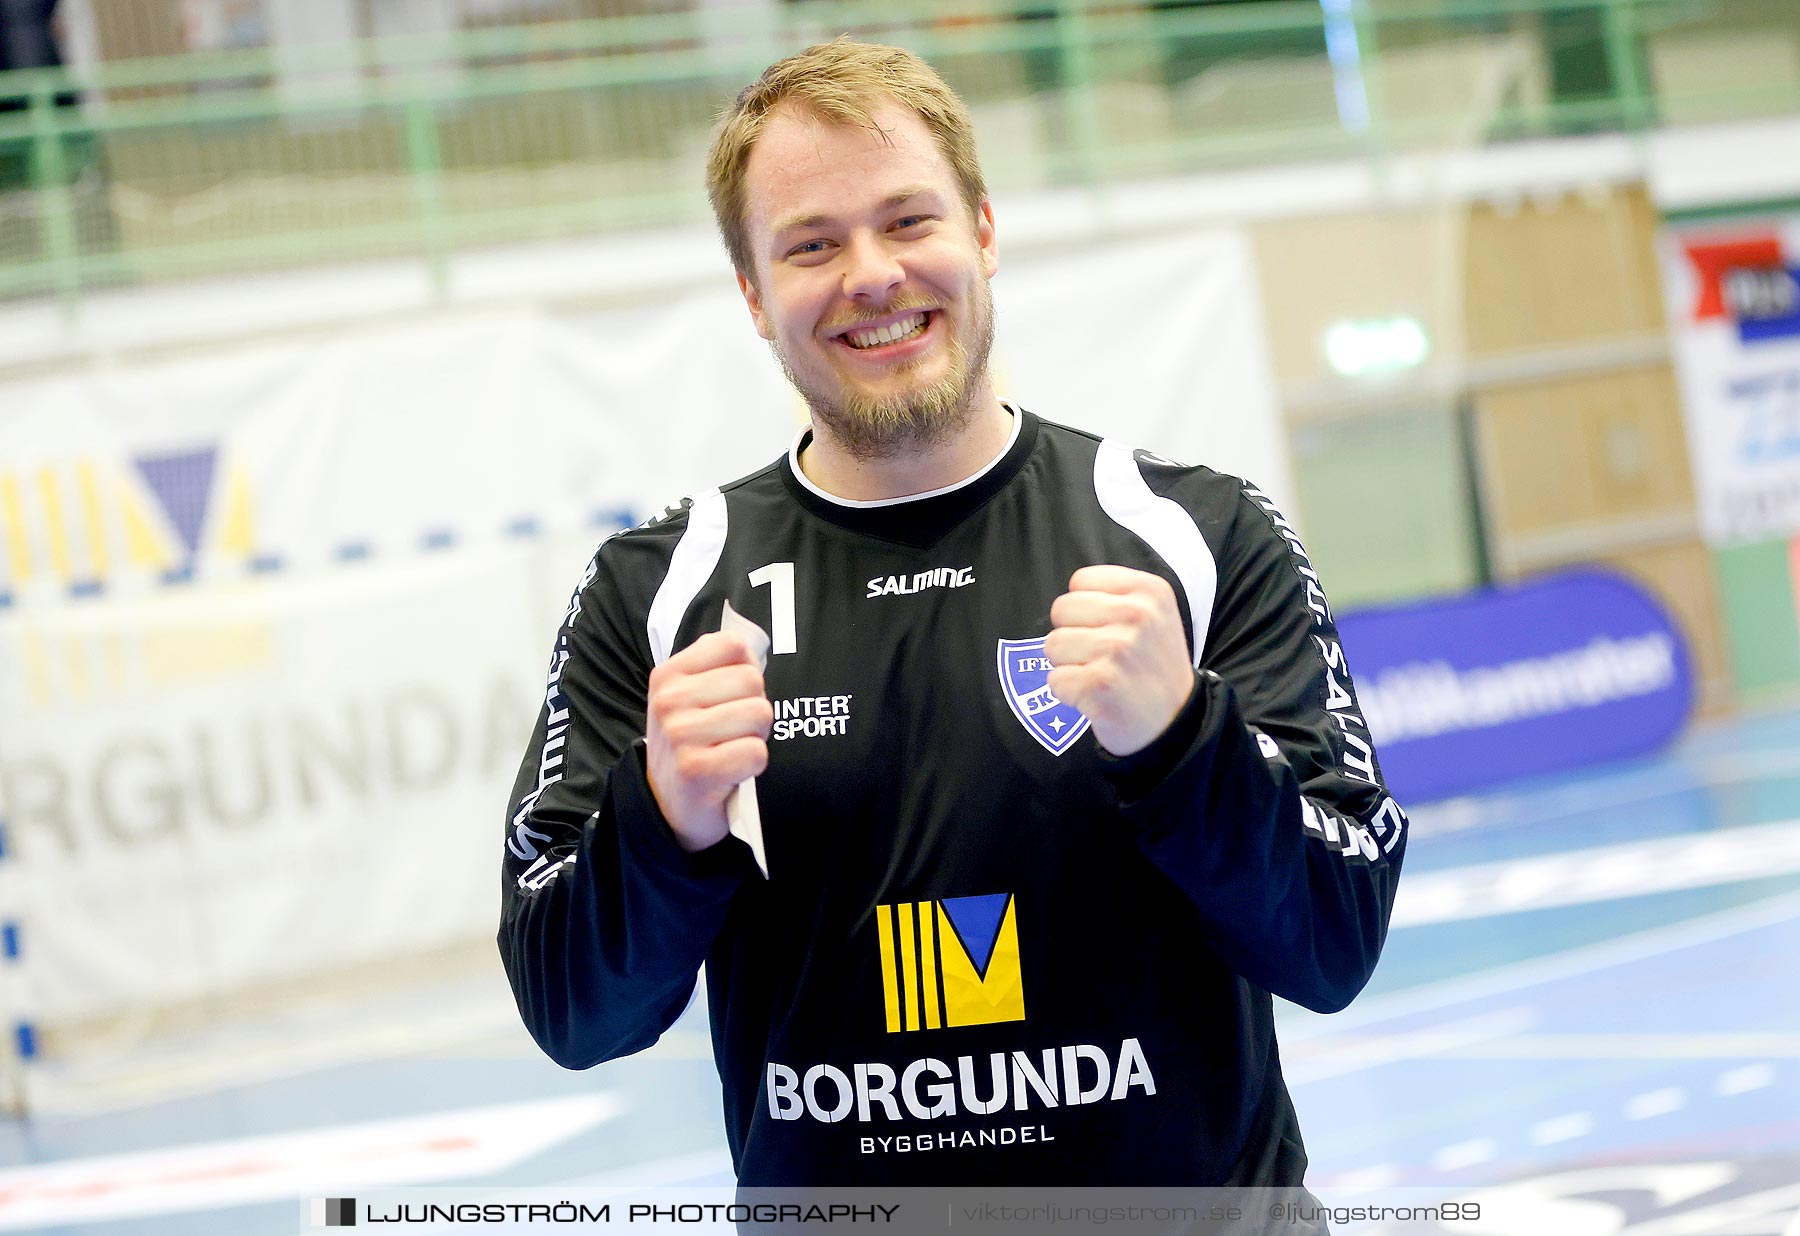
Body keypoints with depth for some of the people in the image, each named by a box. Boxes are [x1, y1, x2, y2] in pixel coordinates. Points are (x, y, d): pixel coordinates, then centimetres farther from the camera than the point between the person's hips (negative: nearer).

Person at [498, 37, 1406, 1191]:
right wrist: (667, 825, -24)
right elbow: (571, 1015, -6)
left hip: (1201, 1199, -1)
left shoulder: (1203, 536, -8)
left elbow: (1337, 951, -12)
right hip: (823, 1195, 1)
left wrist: (1179, 738, -27)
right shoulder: (652, 591, -4)